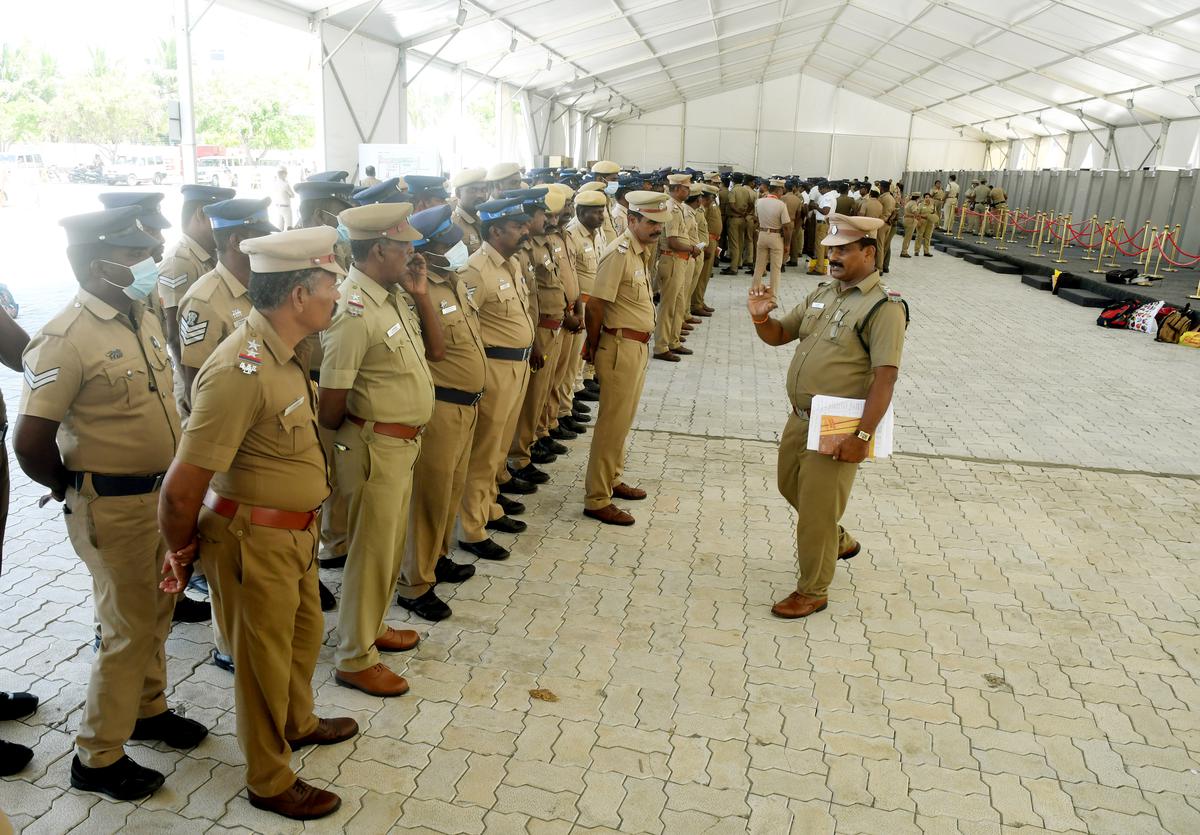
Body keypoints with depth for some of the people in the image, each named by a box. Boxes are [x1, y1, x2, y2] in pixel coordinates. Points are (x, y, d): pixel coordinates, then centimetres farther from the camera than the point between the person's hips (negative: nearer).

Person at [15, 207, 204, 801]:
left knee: (156, 613, 21)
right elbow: (30, 443, -18)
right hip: (112, 507, -7)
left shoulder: (144, 319, 5)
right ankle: (97, 758, 22)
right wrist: (73, 490, -2)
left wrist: (173, 480, 11)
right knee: (128, 628, 4)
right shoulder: (66, 339, -20)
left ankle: (147, 709, 42)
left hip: (162, 492, 8)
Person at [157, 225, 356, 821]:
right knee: (264, 660, 12)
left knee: (303, 635, 27)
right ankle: (270, 781, 35)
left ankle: (298, 723, 54)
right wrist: (181, 553, -10)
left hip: (295, 531, 8)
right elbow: (181, 489, -26)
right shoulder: (241, 371, -30)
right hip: (255, 541, -8)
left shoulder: (284, 353, 0)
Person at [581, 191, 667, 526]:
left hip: (638, 345, 9)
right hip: (622, 346, -9)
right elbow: (595, 306, -18)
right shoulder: (619, 253, -18)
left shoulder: (642, 250, 10)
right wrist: (593, 349, -9)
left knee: (623, 419, 19)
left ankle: (611, 479, 34)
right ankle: (597, 499, 6)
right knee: (613, 422, -3)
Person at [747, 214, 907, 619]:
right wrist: (761, 317, -9)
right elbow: (779, 335, 14)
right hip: (800, 418, 8)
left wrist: (862, 437, -25)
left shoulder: (884, 306, -15)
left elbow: (885, 378, -21)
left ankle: (812, 591, 20)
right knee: (791, 487, 24)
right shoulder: (822, 294, 9)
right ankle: (838, 540, 49)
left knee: (816, 510, 1)